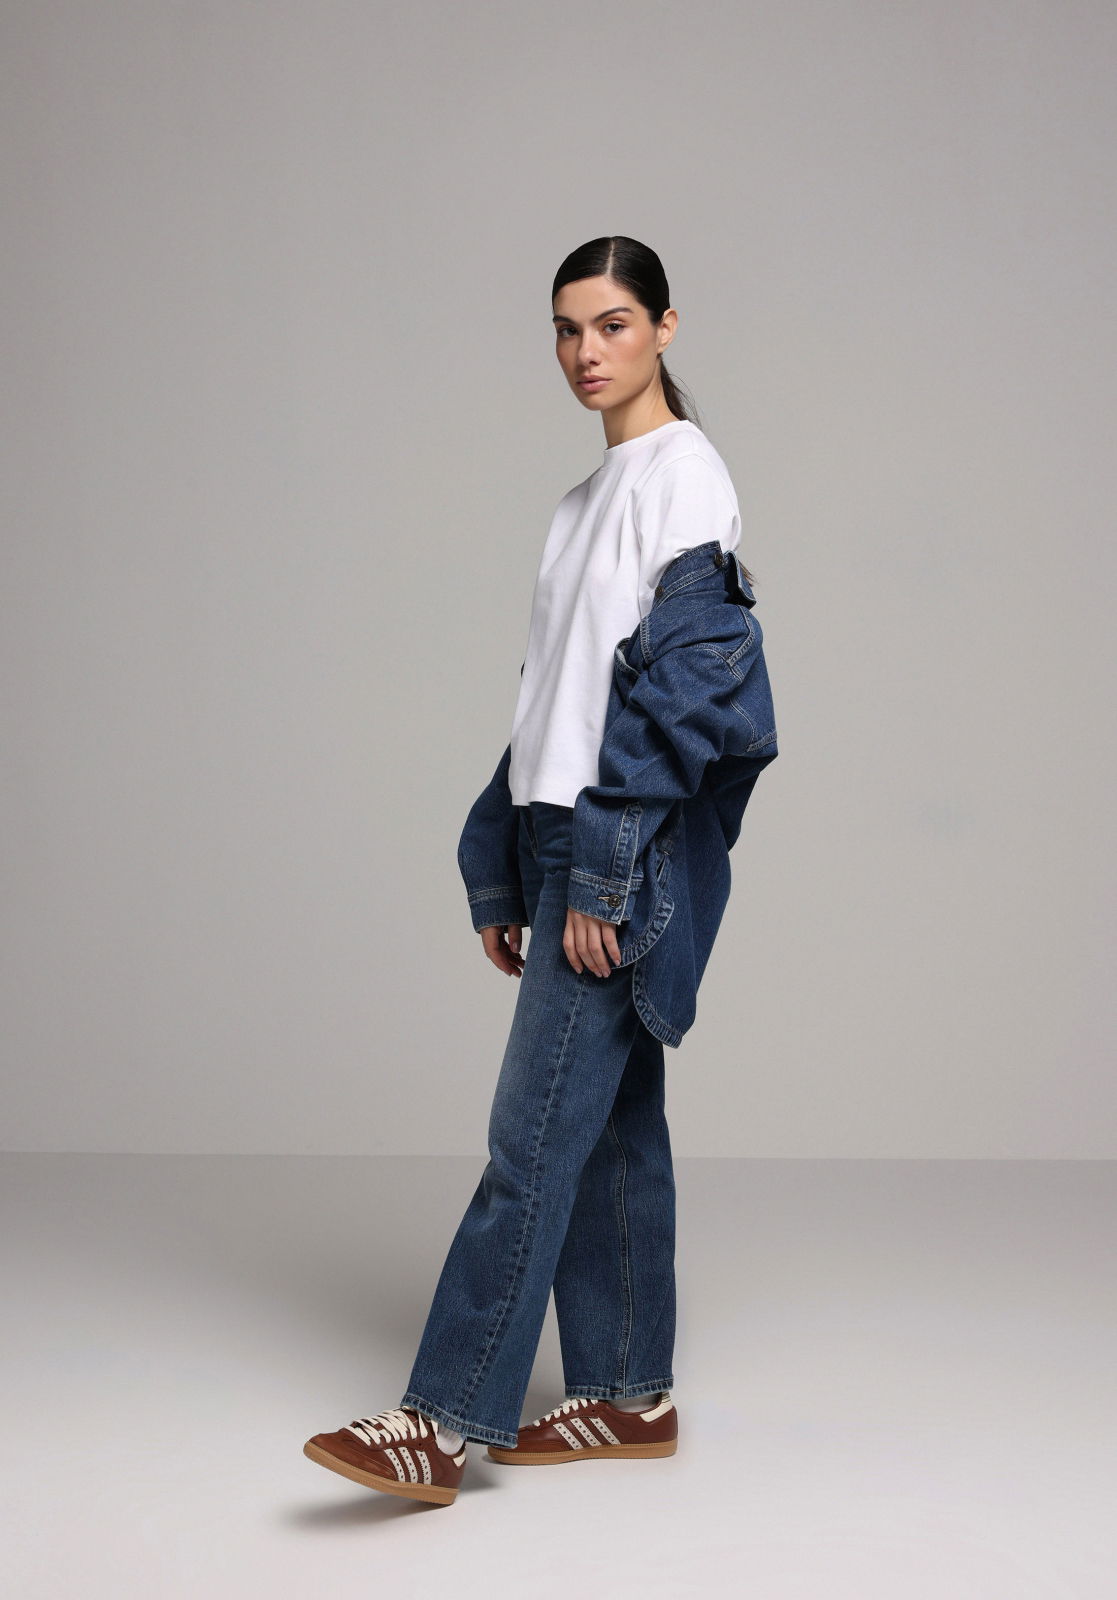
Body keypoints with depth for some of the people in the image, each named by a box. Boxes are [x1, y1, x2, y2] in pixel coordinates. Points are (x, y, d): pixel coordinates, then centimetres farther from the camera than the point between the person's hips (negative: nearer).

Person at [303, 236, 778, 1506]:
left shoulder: (683, 471, -8)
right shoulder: (591, 496, 19)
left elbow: (677, 680, -16)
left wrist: (602, 870, -19)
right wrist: (506, 876, 16)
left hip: (629, 851, -9)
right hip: (570, 840, 9)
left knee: (536, 1129, -9)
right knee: (610, 1127, 11)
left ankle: (445, 1422, -7)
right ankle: (629, 1397, 18)